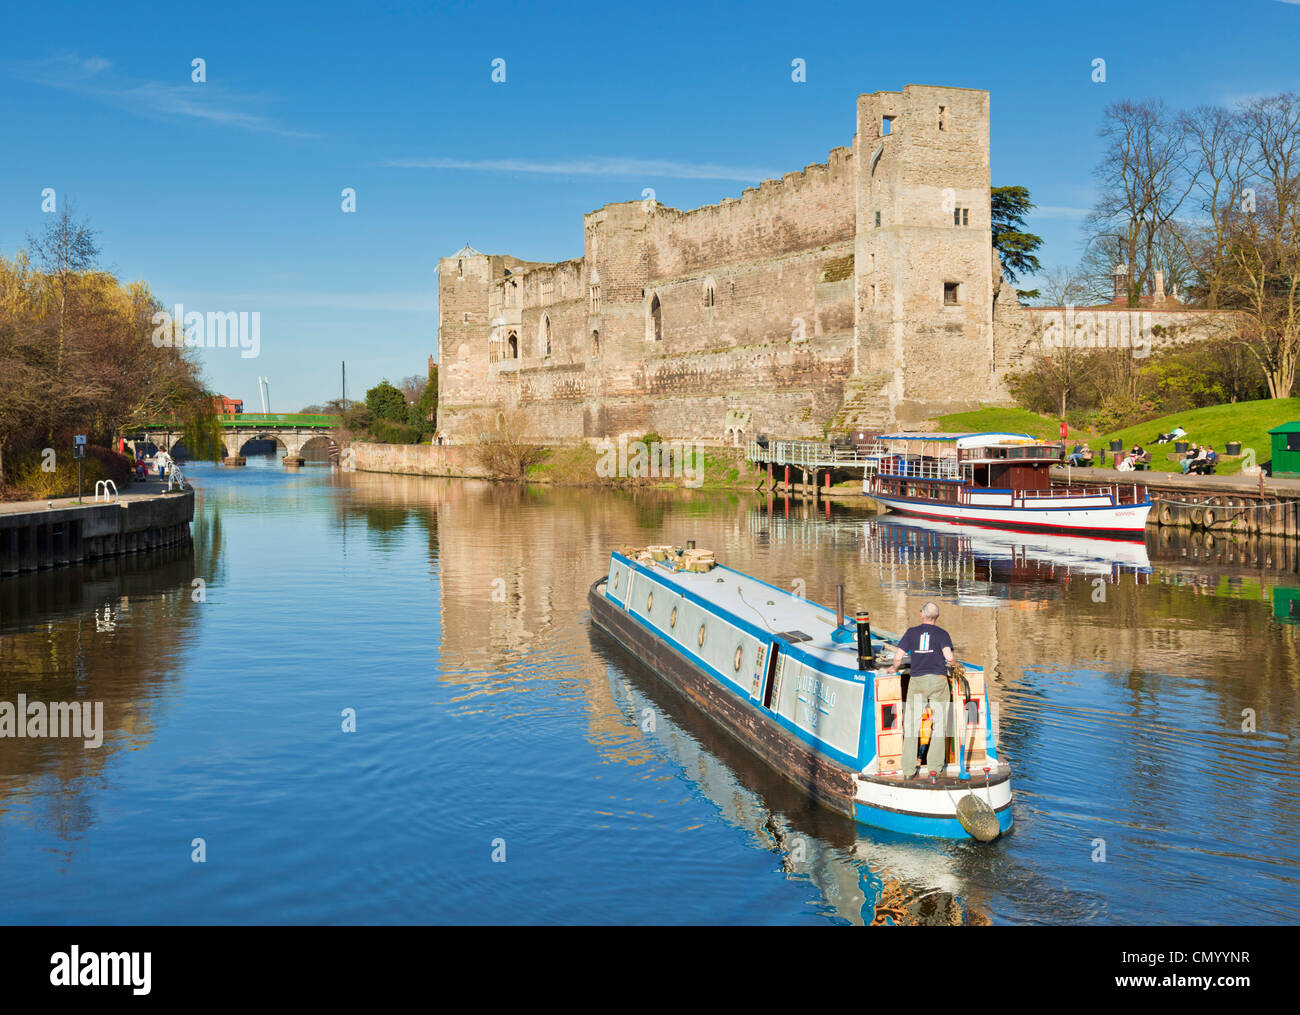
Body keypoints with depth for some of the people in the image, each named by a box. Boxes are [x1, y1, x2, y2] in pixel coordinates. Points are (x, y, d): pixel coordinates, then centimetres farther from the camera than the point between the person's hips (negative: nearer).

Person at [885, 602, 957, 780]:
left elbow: (898, 656, 0)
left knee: (912, 724, 3)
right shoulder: (942, 633, 1)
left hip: (917, 681, 1)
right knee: (939, 724, 9)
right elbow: (949, 656, -13)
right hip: (938, 680, -1)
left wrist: (894, 668, 20)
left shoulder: (912, 632, 5)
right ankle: (935, 767, 8)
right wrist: (955, 661, 10)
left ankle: (909, 770, 0)